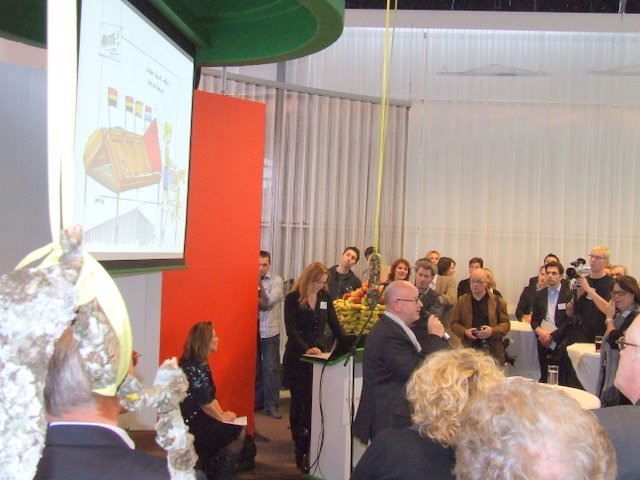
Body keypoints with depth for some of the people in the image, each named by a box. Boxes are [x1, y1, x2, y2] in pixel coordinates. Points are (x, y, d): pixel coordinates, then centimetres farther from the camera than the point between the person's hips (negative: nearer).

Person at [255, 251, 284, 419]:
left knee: (271, 368, 0)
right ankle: (256, 401, 24)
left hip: (269, 331, -2)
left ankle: (271, 405, 8)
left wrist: (259, 285, -12)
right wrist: (261, 302, -16)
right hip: (252, 330, 2)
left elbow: (270, 301, -13)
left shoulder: (276, 280, -2)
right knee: (254, 367, 11)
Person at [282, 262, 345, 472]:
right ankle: (301, 450, 11)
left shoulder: (325, 297, 6)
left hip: (321, 355, 3)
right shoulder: (292, 298, -7)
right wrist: (307, 349, -28)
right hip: (298, 357, -3)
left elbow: (334, 324, 9)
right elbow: (291, 330, -14)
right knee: (300, 402, 3)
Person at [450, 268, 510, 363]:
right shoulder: (462, 301, 7)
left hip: (492, 350, -1)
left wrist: (492, 331, -16)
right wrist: (465, 332, -12)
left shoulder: (497, 301, 4)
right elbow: (454, 323, 8)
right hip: (469, 349, 1)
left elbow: (505, 323, 3)